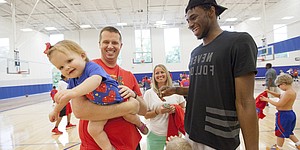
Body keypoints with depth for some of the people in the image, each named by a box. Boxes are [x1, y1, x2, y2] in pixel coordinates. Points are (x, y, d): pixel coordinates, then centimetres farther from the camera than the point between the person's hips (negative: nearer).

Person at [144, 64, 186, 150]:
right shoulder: (149, 93, -3)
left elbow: (184, 110, 7)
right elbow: (146, 115, 0)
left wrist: (175, 110, -13)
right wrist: (157, 111, -18)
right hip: (155, 135, -1)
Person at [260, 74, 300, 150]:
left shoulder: (288, 93, -25)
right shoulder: (291, 91, 7)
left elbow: (279, 104, -24)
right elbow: (279, 95, 21)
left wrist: (267, 100, -17)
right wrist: (270, 92, 9)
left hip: (284, 115, -10)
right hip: (290, 113, 10)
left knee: (280, 132, 8)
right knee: (288, 132, 25)